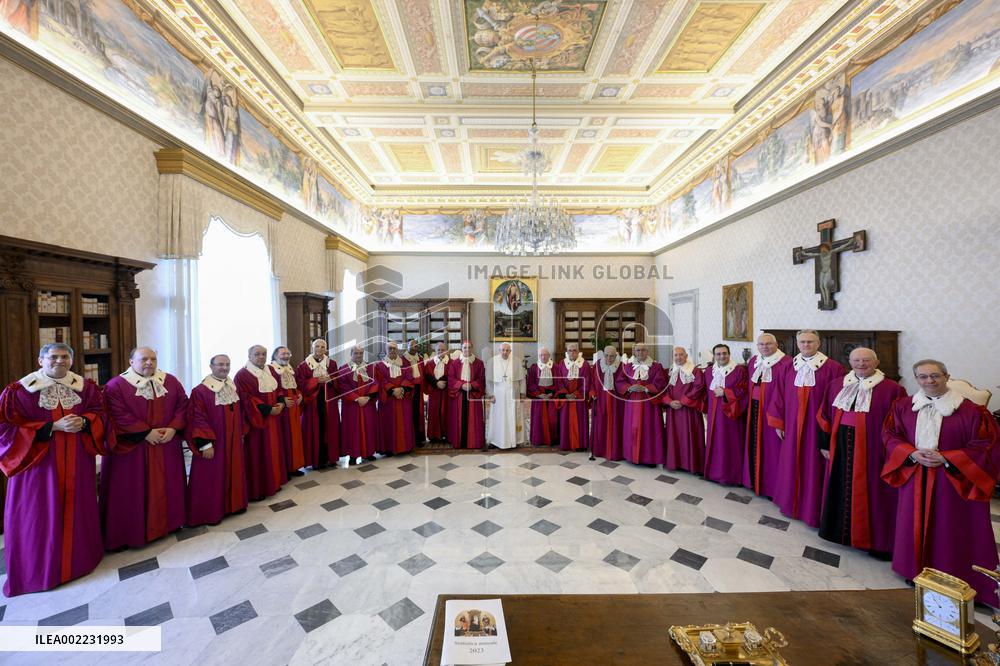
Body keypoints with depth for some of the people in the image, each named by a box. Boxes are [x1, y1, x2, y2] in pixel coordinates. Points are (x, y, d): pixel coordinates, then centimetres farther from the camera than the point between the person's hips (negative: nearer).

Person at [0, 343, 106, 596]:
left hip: (77, 462, 3)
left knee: (76, 510, 12)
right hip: (38, 460, -3)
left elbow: (100, 412, 7)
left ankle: (78, 559, 29)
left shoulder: (86, 386, 3)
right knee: (40, 515, 4)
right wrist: (53, 427, -20)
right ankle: (39, 569, 22)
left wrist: (84, 422, -14)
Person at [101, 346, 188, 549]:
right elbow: (119, 415, -15)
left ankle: (168, 522, 29)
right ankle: (132, 531, 19)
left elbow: (182, 406, 4)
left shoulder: (171, 381, 5)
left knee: (166, 486, 14)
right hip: (131, 449, -4)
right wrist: (146, 433, -19)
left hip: (167, 445, 4)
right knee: (133, 489, 5)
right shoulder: (116, 385, -7)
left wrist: (173, 428, -11)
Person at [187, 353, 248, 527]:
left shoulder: (234, 387, 6)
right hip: (213, 444, -6)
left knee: (234, 474, 15)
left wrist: (241, 434, 12)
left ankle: (233, 504, 30)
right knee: (212, 478, 5)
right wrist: (205, 444, -18)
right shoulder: (200, 391, -14)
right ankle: (210, 513, 20)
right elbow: (198, 419, -16)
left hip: (234, 442, 6)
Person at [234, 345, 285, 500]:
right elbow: (246, 399, -18)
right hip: (255, 420, -7)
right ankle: (256, 489, 10)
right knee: (257, 454, 0)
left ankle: (273, 482, 25)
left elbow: (278, 390, 16)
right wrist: (268, 410, -21)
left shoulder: (270, 371, 11)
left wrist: (281, 403, -5)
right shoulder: (242, 375, -12)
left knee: (272, 451, 14)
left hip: (272, 419, 7)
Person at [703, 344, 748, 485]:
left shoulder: (740, 370, -6)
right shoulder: (709, 371, 9)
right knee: (715, 443, 10)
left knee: (730, 444, 1)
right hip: (714, 413, 5)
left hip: (731, 414, -5)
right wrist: (707, 410, 11)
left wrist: (725, 392, -17)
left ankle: (730, 475, 13)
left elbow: (743, 391, -10)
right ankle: (715, 472, 22)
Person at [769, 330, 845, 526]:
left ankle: (813, 509, 20)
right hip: (792, 426, 4)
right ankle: (791, 502, 29)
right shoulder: (788, 368, 4)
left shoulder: (832, 368, -7)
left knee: (814, 465, 5)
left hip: (817, 426, -3)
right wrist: (778, 423, 7)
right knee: (791, 463, 13)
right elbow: (779, 396, 7)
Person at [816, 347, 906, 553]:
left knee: (869, 494, 6)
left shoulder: (892, 390, -8)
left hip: (872, 451, -4)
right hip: (840, 449, 4)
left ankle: (876, 540, 24)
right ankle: (840, 530, 32)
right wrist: (825, 444, 7)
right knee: (841, 490, 15)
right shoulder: (836, 385, 5)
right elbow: (824, 416, 9)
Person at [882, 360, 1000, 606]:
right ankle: (918, 569, 30)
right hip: (915, 478, 3)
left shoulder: (970, 410, -9)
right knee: (917, 525, 13)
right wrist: (912, 454, -13)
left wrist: (945, 459, -17)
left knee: (950, 529, 6)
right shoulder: (902, 406, 0)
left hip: (953, 481, -2)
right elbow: (890, 435, 3)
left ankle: (950, 576, 23)